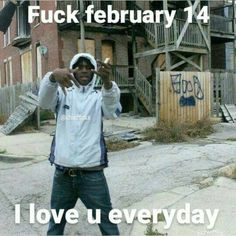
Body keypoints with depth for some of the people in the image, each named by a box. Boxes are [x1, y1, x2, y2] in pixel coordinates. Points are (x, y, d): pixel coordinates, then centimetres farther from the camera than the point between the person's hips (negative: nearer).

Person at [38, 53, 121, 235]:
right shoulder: (63, 95, 4)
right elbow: (44, 101, -18)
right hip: (63, 173, 2)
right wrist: (53, 76, -39)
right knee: (56, 221, 21)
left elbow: (112, 108, -22)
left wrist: (107, 81, -43)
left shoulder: (99, 97, 1)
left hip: (92, 173, -1)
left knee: (106, 220, 12)